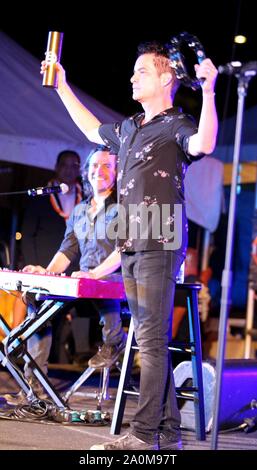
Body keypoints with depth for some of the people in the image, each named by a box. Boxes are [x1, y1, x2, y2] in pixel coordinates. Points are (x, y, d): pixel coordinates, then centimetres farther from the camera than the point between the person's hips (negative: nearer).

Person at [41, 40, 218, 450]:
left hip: (159, 246, -8)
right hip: (131, 246, 8)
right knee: (152, 342, 7)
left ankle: (144, 435, -11)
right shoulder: (130, 127, 20)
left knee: (151, 340, -10)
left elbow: (204, 144, -27)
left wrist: (208, 92, -35)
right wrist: (62, 87, 42)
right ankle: (168, 434, 11)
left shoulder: (176, 124, -5)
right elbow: (94, 130, 40)